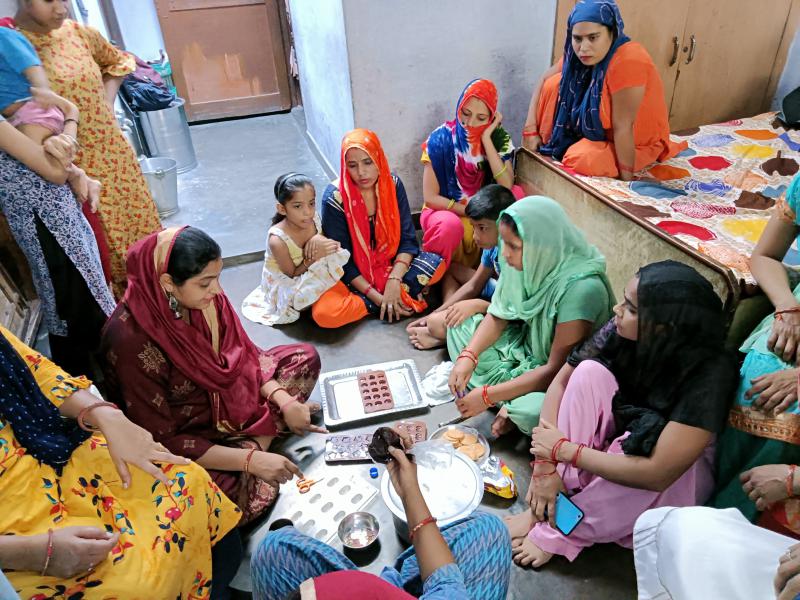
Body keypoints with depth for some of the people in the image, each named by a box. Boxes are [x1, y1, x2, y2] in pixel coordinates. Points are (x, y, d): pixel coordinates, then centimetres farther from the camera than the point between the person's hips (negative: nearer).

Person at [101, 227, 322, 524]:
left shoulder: (206, 298, -16)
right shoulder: (131, 341, -32)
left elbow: (243, 353, 1)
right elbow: (159, 440, -26)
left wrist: (283, 400, -14)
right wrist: (249, 460, -28)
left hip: (223, 397, 7)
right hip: (183, 434, -7)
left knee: (304, 356, 3)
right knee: (257, 494, -30)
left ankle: (255, 442, -8)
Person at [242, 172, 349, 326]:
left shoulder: (314, 219, -16)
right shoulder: (277, 240, -31)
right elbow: (292, 276, -18)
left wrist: (321, 241, -24)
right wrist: (313, 258, -32)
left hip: (311, 277, 6)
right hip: (287, 288, -6)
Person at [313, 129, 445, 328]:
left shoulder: (393, 185, -9)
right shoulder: (335, 198, -20)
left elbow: (407, 239, -9)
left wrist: (394, 280, -24)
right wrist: (376, 296, -22)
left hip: (388, 267, 2)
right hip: (353, 277, -2)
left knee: (436, 263, -20)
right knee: (325, 313, -32)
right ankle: (401, 299, -16)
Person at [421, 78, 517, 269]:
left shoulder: (499, 138, -6)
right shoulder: (441, 138, -14)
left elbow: (507, 187, -22)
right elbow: (430, 198, -14)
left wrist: (486, 139, -23)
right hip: (445, 211, -3)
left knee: (517, 194, -22)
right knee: (450, 225, -38)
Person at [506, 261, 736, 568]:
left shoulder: (710, 373, -32)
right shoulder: (619, 331, -21)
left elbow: (658, 472, -37)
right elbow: (560, 383, -14)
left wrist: (564, 450, -31)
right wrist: (545, 465, -23)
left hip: (680, 475, -3)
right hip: (613, 441, 4)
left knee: (646, 435, -37)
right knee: (590, 372, -24)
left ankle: (557, 532, -16)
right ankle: (548, 503, -18)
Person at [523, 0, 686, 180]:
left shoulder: (628, 61, -34)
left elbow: (622, 127, -33)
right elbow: (544, 80, -3)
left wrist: (626, 179, -27)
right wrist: (531, 129, -13)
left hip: (636, 142, -6)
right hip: (598, 129, 6)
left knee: (582, 159, -33)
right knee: (555, 84, -10)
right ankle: (548, 150, 1)